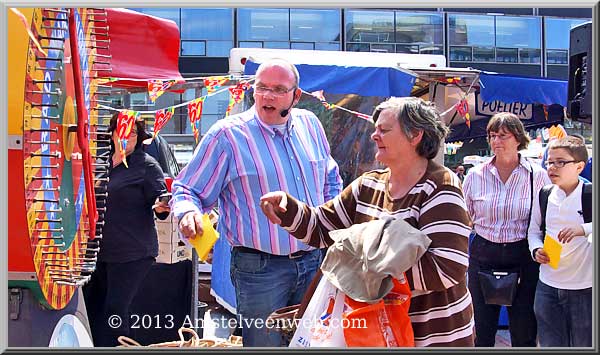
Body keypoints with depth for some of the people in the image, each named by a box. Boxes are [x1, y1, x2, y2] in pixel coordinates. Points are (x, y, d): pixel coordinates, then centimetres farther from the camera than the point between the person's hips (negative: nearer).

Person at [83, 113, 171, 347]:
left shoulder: (147, 165, -6)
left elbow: (159, 201, -7)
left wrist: (160, 207, -28)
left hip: (133, 252, -7)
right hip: (102, 249, 7)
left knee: (115, 312, -5)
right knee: (92, 305, 12)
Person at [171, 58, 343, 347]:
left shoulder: (310, 124, 7)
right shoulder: (227, 134, -9)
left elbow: (331, 180, 21)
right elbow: (187, 190, -5)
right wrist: (187, 213, -27)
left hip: (315, 261, 5)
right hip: (260, 268, -5)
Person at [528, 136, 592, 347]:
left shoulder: (590, 195, -10)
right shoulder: (544, 195, 4)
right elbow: (534, 231, 14)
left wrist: (584, 229, -29)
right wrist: (536, 250, -5)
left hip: (583, 287, -3)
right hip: (548, 285, 4)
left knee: (583, 344, 10)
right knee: (550, 344, 11)